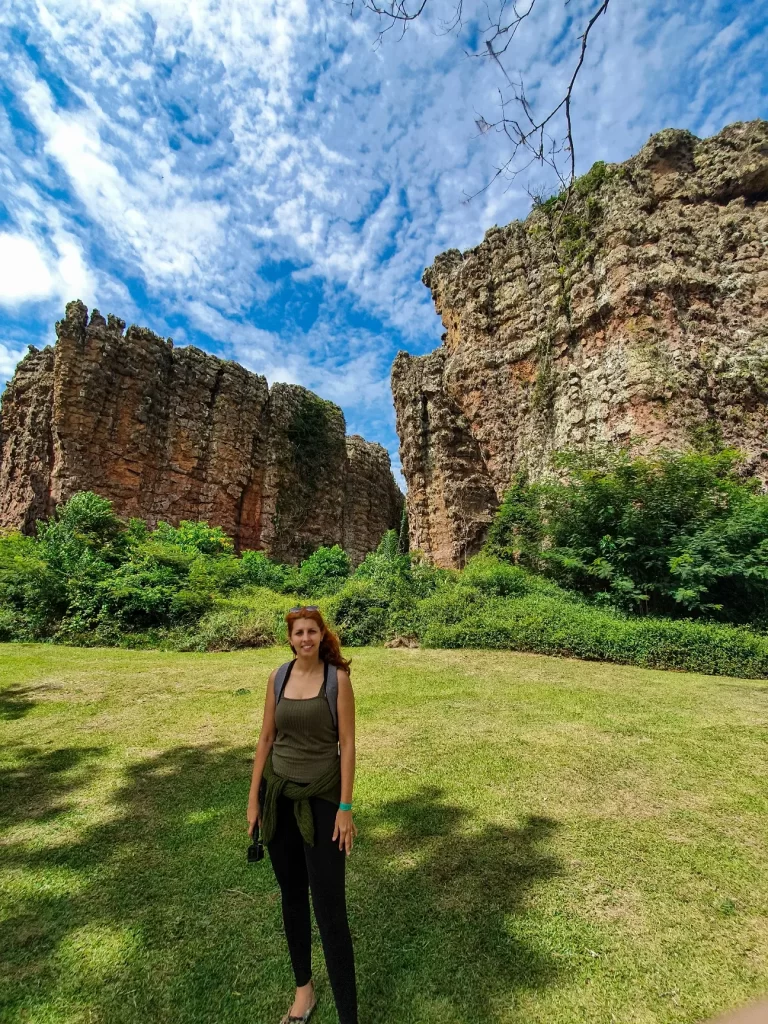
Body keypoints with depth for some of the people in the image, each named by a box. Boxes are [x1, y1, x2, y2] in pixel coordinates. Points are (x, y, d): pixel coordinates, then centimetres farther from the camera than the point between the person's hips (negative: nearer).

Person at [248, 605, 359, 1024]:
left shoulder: (338, 678, -13)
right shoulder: (277, 677, -3)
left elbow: (347, 744, -11)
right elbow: (266, 738, 4)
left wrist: (345, 807, -11)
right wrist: (254, 798, 5)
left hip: (322, 799, -4)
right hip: (279, 795, 4)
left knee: (330, 909, 2)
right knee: (292, 897, 20)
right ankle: (304, 989, 42)